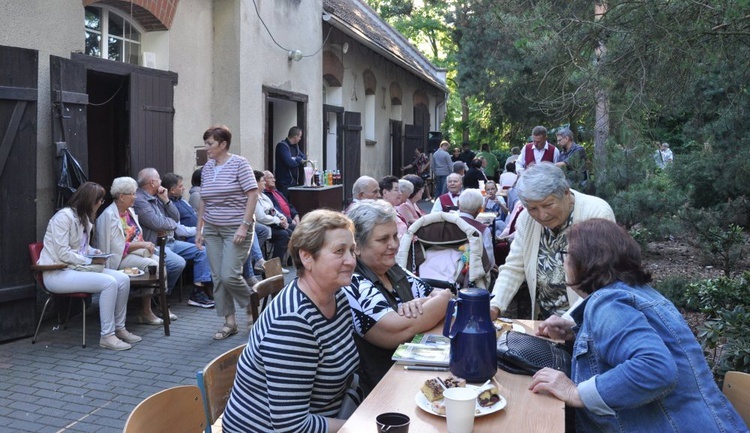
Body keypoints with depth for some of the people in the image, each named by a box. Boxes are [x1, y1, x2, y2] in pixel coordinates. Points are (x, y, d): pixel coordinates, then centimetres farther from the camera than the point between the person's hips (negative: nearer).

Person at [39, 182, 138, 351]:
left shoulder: (85, 218, 14)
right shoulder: (64, 216, -14)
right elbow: (63, 253, -19)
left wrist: (94, 252, 2)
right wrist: (91, 260, -17)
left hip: (78, 267, 9)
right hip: (58, 273, -9)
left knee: (123, 279, -10)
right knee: (109, 282, -28)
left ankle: (119, 328, 2)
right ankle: (107, 336, -20)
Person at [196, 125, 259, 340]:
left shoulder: (239, 163, -8)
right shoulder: (207, 168, 10)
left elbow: (253, 195, -12)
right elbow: (203, 200, 15)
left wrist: (244, 226, -18)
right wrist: (199, 229, 12)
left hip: (235, 229, -6)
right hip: (212, 230, 6)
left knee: (229, 275, -11)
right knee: (217, 277, 4)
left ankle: (252, 306, 16)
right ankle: (229, 322, 14)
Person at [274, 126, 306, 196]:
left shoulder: (295, 146, 16)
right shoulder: (282, 146, -13)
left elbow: (304, 158, 11)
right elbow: (290, 163, -23)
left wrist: (296, 159, -11)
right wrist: (299, 161, -3)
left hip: (295, 182, 9)